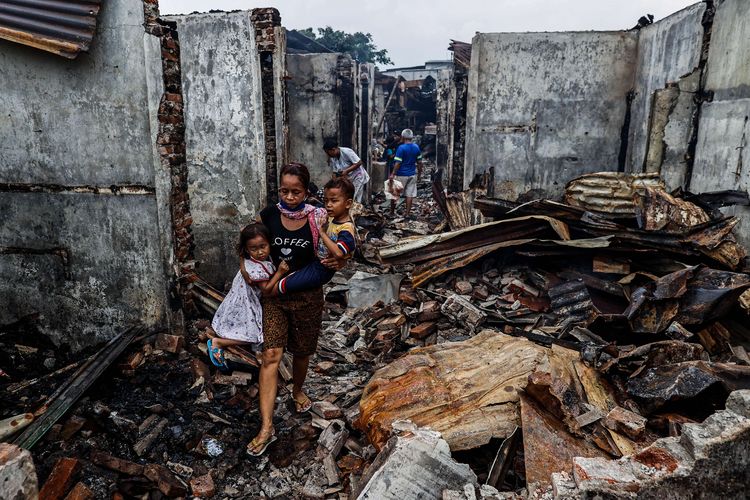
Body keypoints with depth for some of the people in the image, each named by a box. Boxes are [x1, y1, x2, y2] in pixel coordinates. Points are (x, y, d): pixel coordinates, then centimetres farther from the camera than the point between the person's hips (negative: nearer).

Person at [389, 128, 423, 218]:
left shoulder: (401, 148, -15)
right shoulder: (416, 147, 3)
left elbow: (398, 163, -18)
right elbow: (419, 162, 8)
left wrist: (392, 174, -14)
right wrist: (419, 173, 19)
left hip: (401, 175, -5)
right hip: (412, 174, 5)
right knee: (410, 194, 7)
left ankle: (392, 212, 16)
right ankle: (407, 213, 10)